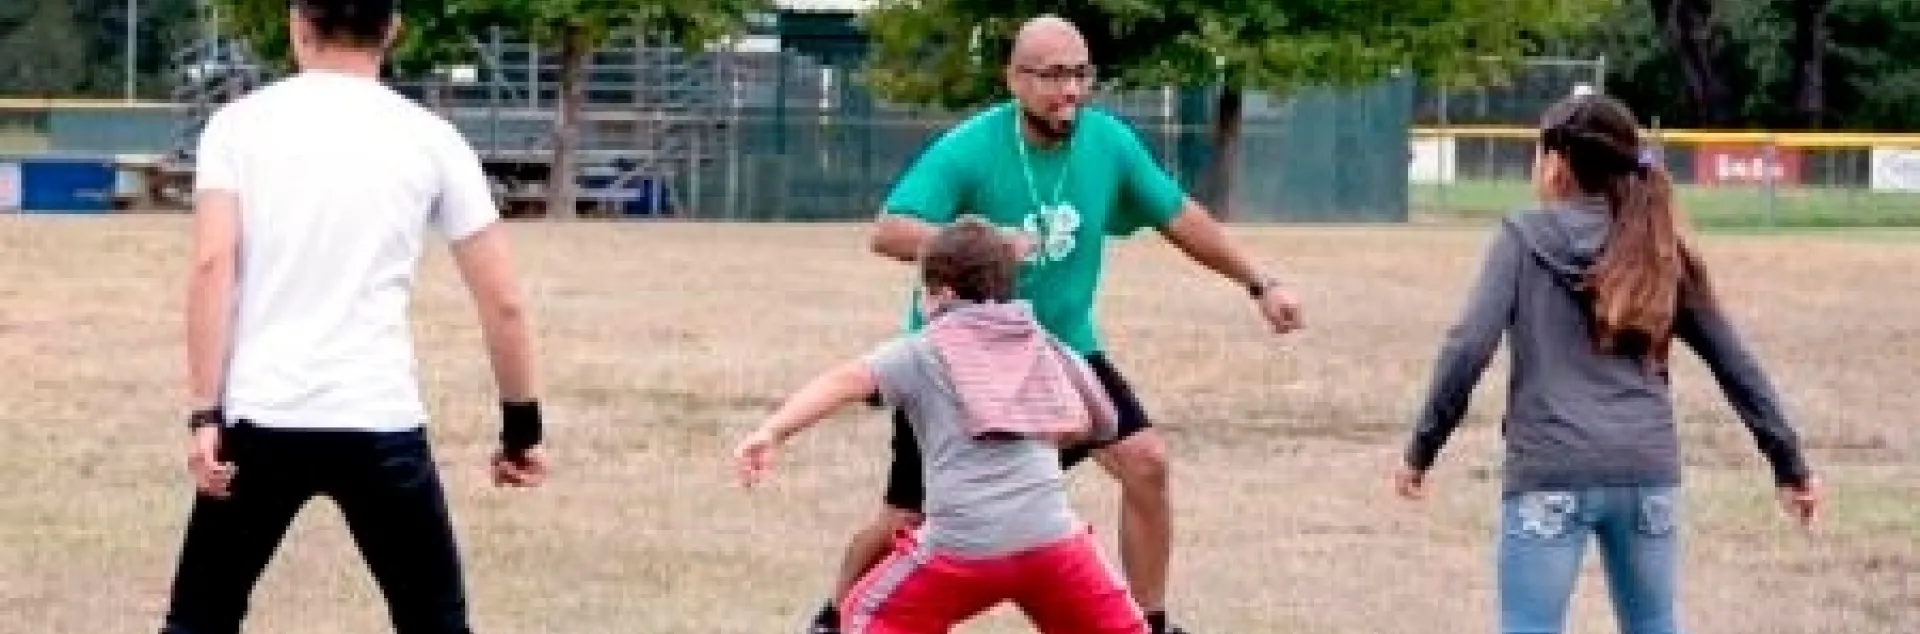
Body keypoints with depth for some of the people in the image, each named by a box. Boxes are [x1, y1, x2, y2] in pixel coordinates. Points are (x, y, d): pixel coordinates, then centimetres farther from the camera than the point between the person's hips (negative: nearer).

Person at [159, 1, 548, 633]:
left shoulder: (240, 123, 5)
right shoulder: (430, 138, 6)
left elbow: (211, 265, -9)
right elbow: (502, 302, 5)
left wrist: (205, 415, -10)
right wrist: (521, 428, 16)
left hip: (261, 418, 0)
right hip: (380, 422, 0)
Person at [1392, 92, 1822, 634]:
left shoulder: (1525, 237, 3)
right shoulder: (1659, 252, 14)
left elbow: (1469, 347, -7)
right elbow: (1735, 365, 15)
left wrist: (1421, 450, 1)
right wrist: (1790, 466, 21)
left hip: (1550, 473, -4)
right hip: (1649, 473, 4)